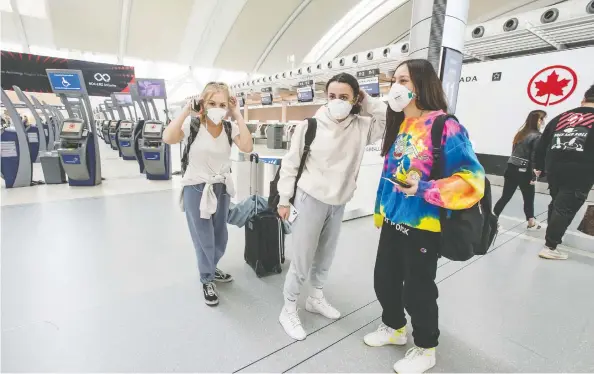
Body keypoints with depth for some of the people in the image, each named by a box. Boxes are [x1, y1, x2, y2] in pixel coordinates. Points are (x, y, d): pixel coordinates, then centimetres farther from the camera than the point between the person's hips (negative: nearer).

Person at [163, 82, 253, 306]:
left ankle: (210, 270, 45)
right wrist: (186, 110, -23)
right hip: (196, 189, -3)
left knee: (220, 237, 16)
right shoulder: (192, 125, -11)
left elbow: (247, 147, -20)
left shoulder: (230, 128, -3)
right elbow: (168, 138, -27)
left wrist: (237, 115, -18)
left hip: (222, 188, 4)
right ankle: (207, 280, 32)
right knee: (204, 238, 7)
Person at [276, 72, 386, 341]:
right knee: (302, 260, 4)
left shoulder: (361, 127, -1)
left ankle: (316, 299, 44)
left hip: (338, 204, 4)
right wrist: (284, 199, -4)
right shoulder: (310, 126, -11)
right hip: (310, 199, -4)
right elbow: (290, 164, -6)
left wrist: (368, 102, -3)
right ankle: (288, 310, 26)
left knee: (325, 257, 20)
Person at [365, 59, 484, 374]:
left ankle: (425, 348, 39)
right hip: (393, 222, 7)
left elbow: (471, 180, -18)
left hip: (423, 227, -7)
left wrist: (424, 189, -29)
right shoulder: (399, 126, 8)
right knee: (384, 280, 19)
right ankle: (394, 327, 48)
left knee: (417, 290, 11)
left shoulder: (444, 127, -16)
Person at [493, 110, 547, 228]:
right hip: (524, 172, -6)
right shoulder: (537, 136, -9)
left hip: (511, 168, 6)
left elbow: (515, 151, 10)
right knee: (529, 199, 12)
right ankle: (531, 222, 27)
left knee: (505, 197, 10)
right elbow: (534, 157, -14)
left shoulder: (520, 133, 10)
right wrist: (533, 176, -11)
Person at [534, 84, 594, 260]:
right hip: (580, 174, -5)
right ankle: (550, 247, -1)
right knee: (566, 209, -1)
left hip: (554, 169, 5)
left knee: (556, 204, 22)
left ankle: (552, 237, 35)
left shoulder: (560, 117, 12)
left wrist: (539, 167, 25)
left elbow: (542, 145, 16)